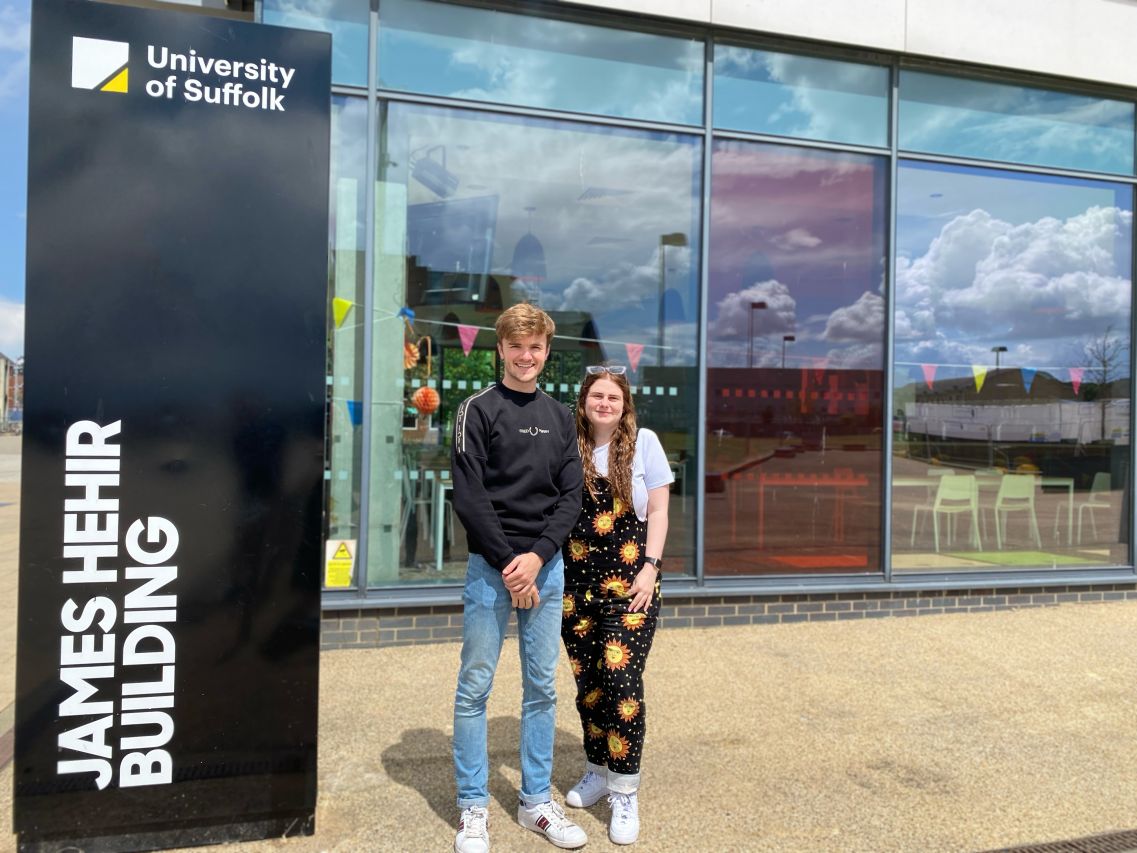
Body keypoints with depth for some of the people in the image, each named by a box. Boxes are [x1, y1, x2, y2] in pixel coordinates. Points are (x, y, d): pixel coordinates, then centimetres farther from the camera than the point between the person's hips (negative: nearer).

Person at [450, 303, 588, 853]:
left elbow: (571, 496, 6)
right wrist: (508, 565, -12)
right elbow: (469, 497, -8)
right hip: (491, 566, -4)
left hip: (547, 564, 4)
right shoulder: (478, 410, -1)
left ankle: (537, 801, 24)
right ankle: (473, 809, 17)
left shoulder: (560, 418, 12)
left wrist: (538, 556, -8)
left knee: (542, 687, 10)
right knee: (475, 688, 2)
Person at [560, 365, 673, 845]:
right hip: (577, 582, 3)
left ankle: (625, 793, 5)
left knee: (621, 680, -9)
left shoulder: (643, 443, 1)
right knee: (587, 683, 10)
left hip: (629, 581, -3)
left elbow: (657, 510, 1)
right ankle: (597, 770, 31)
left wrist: (651, 566, -7)